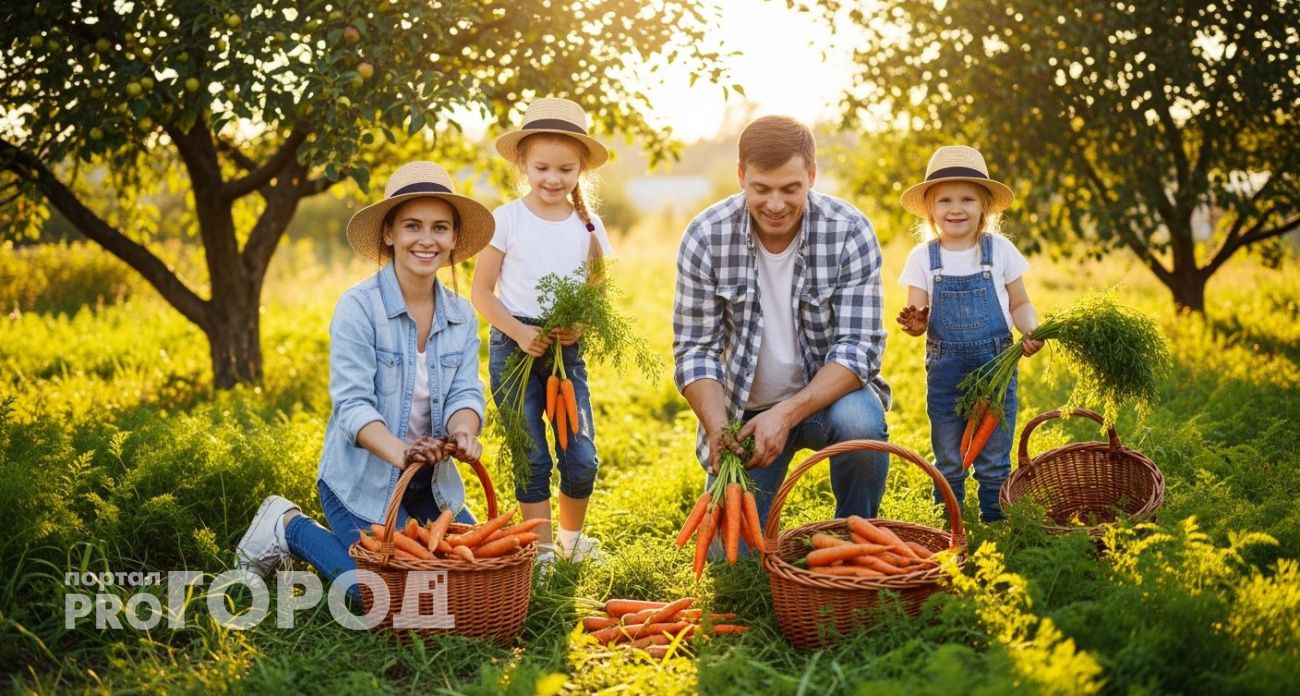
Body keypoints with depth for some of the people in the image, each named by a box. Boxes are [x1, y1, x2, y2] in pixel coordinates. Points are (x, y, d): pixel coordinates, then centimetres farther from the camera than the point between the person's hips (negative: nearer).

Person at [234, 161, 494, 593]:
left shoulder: (461, 316, 1)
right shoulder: (358, 307, -16)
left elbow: (465, 393, -7)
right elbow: (353, 403, -22)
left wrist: (463, 433, -30)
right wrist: (400, 452, -40)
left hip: (432, 482, 6)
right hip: (362, 480, -6)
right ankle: (289, 528, 10)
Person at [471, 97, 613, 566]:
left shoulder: (589, 227, 4)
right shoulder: (506, 220, -4)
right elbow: (481, 292, -2)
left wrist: (582, 325, -12)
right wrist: (519, 332, -16)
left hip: (567, 350, 2)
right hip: (515, 347, -2)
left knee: (582, 459, 0)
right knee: (531, 457, -2)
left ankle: (571, 537, 25)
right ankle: (541, 548, 13)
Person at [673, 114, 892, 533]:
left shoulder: (850, 232, -17)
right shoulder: (705, 238, -14)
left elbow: (859, 346, -19)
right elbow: (694, 349, -10)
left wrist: (787, 415, -34)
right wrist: (717, 428, -29)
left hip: (829, 393, 0)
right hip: (743, 408, 1)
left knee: (859, 423, -35)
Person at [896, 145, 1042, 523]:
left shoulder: (1000, 250, -1)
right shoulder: (923, 257, -1)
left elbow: (1019, 304, 5)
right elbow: (918, 317, -1)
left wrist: (1031, 330, -16)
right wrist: (915, 323, -25)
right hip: (945, 369, 1)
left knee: (995, 463, 7)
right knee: (948, 464, 11)